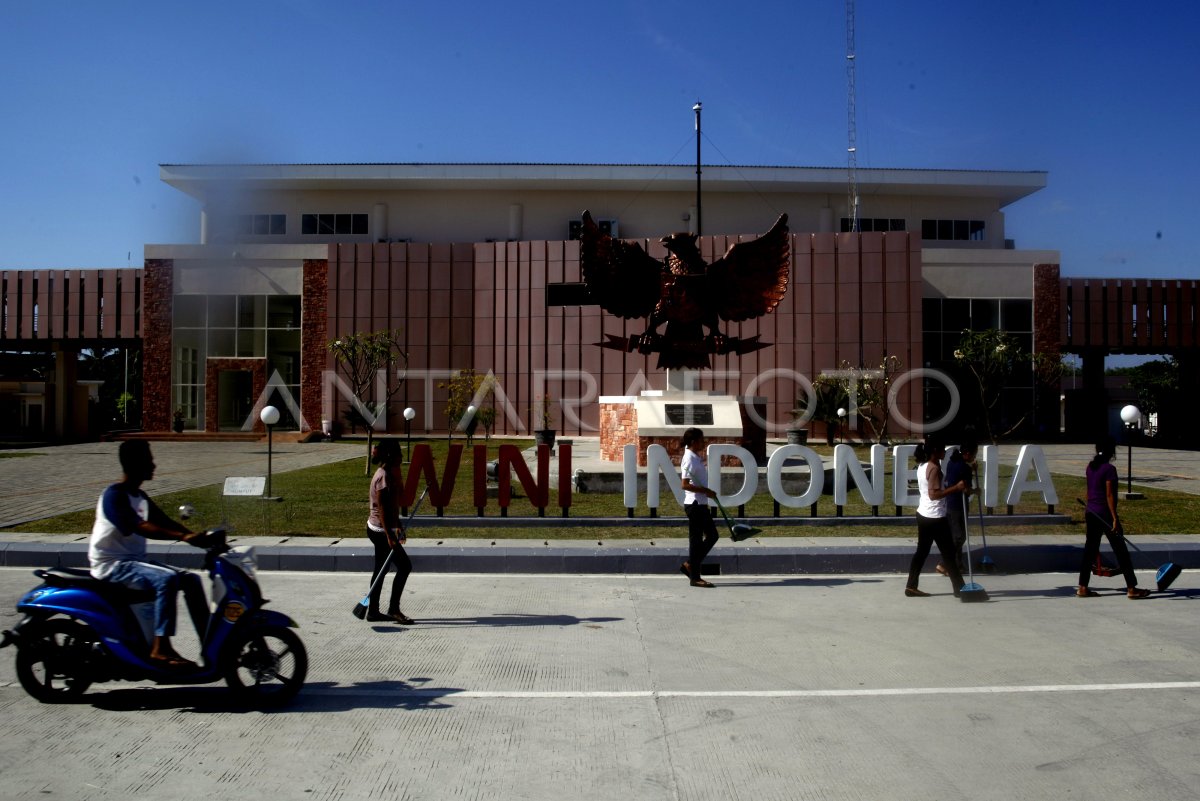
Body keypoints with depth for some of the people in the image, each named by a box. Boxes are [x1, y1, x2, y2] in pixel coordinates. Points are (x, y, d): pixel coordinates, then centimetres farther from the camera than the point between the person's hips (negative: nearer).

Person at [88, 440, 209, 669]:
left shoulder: (140, 497, 12)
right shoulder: (114, 496, -16)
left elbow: (165, 522, 9)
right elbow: (140, 527, -30)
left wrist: (196, 536, -9)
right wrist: (182, 536, -40)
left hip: (135, 560, 9)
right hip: (112, 565, -9)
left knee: (191, 580, -2)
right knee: (167, 579, -31)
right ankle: (160, 649, -30)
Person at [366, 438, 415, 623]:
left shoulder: (388, 474, 11)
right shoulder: (384, 477, -20)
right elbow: (382, 508, -23)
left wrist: (399, 526, 23)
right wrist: (390, 535, -24)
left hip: (378, 529, 10)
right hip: (381, 530, -10)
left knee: (381, 569, 13)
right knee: (405, 566, -5)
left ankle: (373, 611, 20)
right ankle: (393, 609, 2)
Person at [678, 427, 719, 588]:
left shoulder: (696, 457, 11)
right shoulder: (689, 459, -17)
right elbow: (685, 485, -24)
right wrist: (706, 491, -23)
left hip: (701, 504, 10)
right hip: (694, 504, -10)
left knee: (712, 535, 14)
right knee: (696, 539, -2)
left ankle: (689, 565, 22)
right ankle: (695, 577, 7)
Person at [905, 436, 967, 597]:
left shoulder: (922, 466, 9)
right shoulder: (934, 468, -19)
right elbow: (934, 494, -26)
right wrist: (956, 488, -28)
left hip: (923, 514, 9)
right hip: (935, 517, -9)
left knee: (922, 551, 11)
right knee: (948, 553, 2)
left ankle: (911, 586, 12)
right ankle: (959, 587, 10)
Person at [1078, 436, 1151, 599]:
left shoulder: (1090, 466, 8)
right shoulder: (1109, 469, -15)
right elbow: (1109, 495, -17)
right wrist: (1115, 518, -16)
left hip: (1091, 513, 8)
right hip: (1105, 514, -8)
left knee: (1090, 549, 10)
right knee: (1121, 551, 3)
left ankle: (1082, 587, 10)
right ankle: (1131, 588, 9)